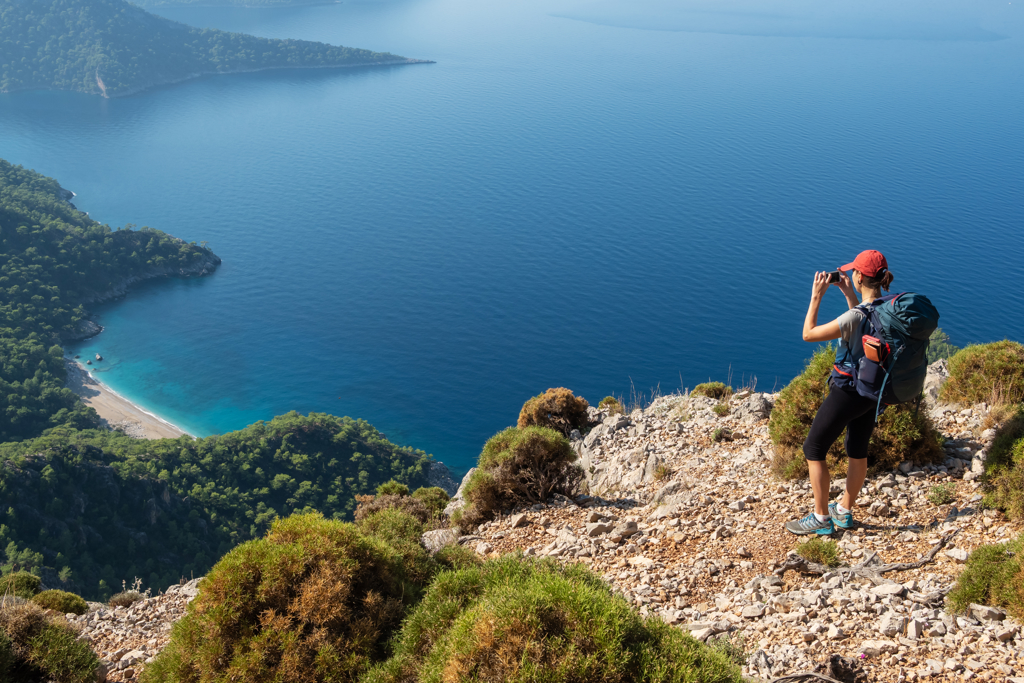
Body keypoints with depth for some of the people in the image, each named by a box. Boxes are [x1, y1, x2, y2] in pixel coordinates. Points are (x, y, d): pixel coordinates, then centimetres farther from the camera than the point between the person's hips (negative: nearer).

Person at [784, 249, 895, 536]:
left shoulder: (854, 317, -29)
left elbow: (808, 334, -19)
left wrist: (816, 297, -13)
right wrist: (848, 294, 11)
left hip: (847, 392, -8)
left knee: (814, 449, 8)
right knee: (858, 451, 21)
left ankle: (821, 518, 16)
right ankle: (845, 511, 37)